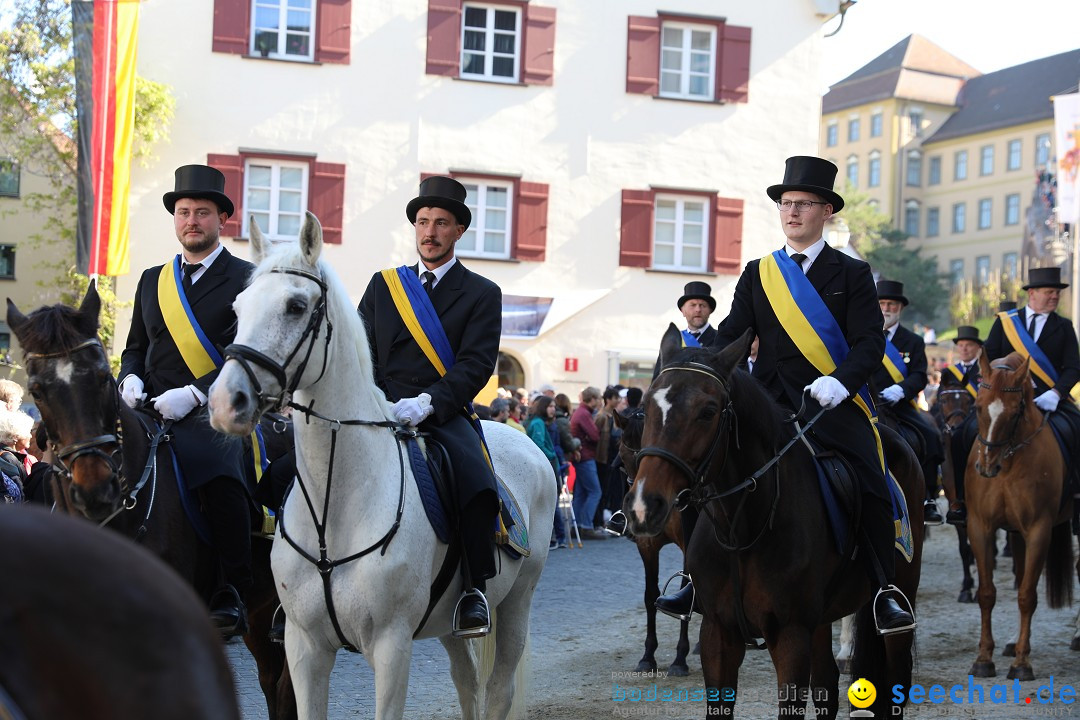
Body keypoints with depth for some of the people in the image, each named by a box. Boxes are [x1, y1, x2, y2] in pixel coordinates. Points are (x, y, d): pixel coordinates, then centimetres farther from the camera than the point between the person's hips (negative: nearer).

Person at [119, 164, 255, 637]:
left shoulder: (246, 279, 4)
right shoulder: (152, 280, 22)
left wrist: (193, 395, -18)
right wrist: (131, 378, 2)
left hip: (214, 416, -5)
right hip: (152, 414, 5)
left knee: (222, 478, -35)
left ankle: (232, 598, -24)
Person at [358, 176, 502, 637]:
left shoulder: (481, 294, 10)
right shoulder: (383, 284, 19)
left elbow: (477, 363, -4)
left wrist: (426, 403, -19)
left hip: (443, 414, -2)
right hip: (380, 411, 3)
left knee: (479, 486, -31)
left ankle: (474, 589, -15)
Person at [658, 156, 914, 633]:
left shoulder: (852, 274, 6)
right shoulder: (757, 274, 15)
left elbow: (870, 342, -4)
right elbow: (731, 334, 7)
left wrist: (839, 381, -24)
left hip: (832, 402, -2)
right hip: (767, 400, 3)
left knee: (872, 487, -19)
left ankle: (883, 591, 0)